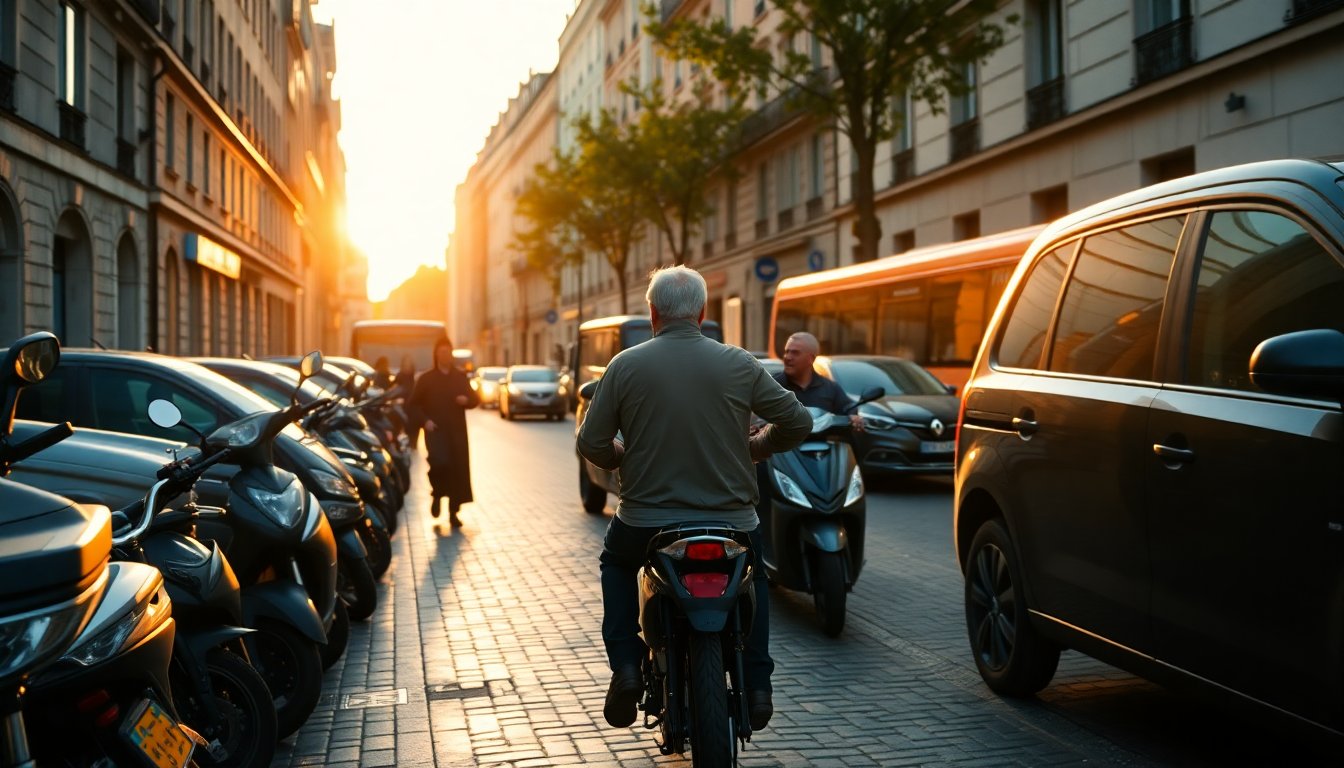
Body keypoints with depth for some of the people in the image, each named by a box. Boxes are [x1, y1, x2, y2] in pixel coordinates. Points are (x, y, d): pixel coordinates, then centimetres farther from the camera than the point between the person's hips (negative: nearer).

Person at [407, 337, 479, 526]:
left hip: (457, 433, 3)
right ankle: (437, 495, 4)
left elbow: (475, 399, 16)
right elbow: (413, 404, 6)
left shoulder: (460, 377, 12)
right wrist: (424, 420, -10)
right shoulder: (426, 379, 5)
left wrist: (466, 400, -7)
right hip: (435, 431, -3)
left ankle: (453, 512, 10)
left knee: (458, 471, -1)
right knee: (439, 462, -25)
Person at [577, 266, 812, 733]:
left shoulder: (625, 366, -4)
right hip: (730, 521, 1)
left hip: (646, 521, 0)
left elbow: (591, 444, -2)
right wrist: (757, 447, 22)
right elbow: (798, 422, 3)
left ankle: (625, 667, 15)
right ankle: (757, 686, 20)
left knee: (616, 562, 32)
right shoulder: (740, 365, -2)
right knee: (754, 574, 33)